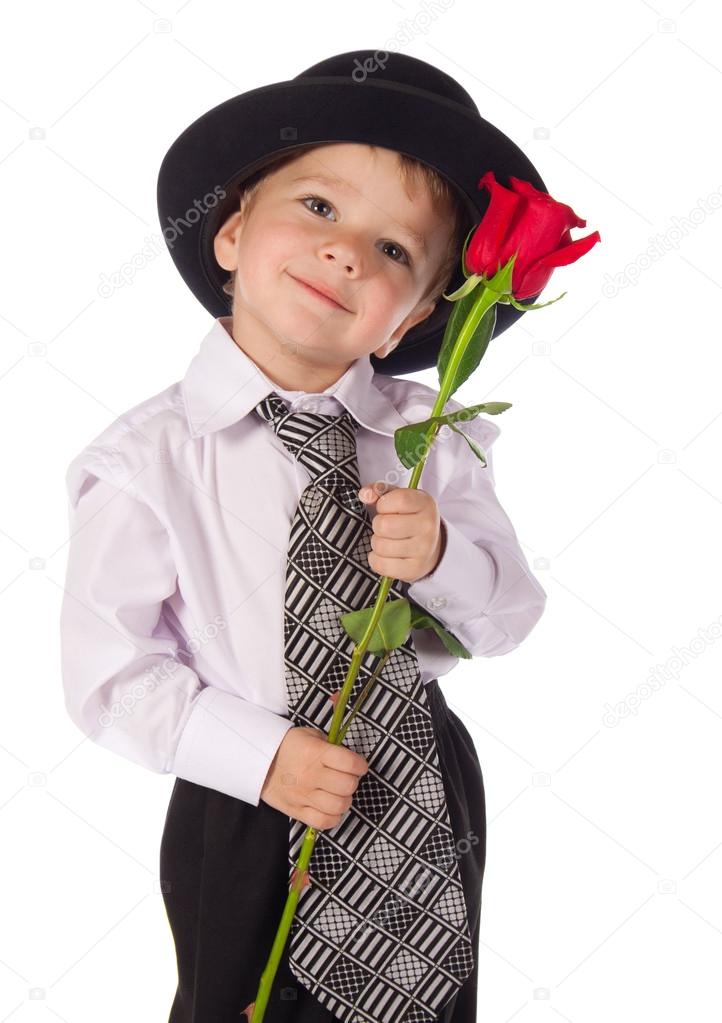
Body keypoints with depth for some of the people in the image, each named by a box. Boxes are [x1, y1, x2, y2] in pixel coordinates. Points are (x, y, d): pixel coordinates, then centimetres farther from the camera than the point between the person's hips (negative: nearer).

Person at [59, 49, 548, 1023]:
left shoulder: (436, 439, -10)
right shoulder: (148, 462, -18)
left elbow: (510, 616, -6)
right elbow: (109, 675, -15)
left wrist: (442, 559, -26)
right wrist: (260, 754, -24)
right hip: (243, 811, -2)